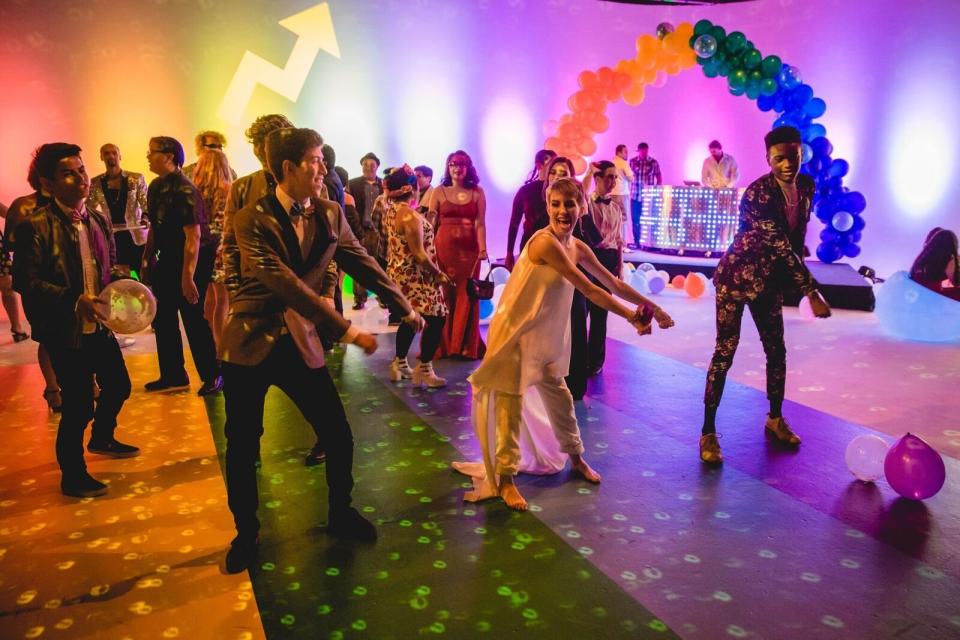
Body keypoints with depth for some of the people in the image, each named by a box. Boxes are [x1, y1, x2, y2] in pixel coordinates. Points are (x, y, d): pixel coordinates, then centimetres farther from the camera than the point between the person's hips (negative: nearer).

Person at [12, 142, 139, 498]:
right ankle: (72, 475, 22)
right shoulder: (34, 226, -15)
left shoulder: (98, 219, 6)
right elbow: (25, 282, -17)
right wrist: (74, 301, -26)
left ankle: (102, 438, 49)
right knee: (78, 404, 0)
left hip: (100, 325, 7)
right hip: (66, 331, -7)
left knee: (118, 386, 19)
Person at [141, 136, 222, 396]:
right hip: (168, 257, 9)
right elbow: (154, 227, 14)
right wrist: (147, 261, 13)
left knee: (193, 318, -2)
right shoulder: (156, 187, 6)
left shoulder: (184, 190, -19)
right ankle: (172, 375, 27)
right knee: (163, 316, 13)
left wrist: (188, 277, -25)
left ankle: (211, 376, 14)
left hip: (193, 258, -9)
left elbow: (193, 236, -23)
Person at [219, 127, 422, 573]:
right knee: (242, 446, 6)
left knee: (339, 436, 4)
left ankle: (340, 514, 30)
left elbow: (363, 264, 8)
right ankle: (246, 532, 29)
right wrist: (346, 329, -26)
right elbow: (286, 284, -23)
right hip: (250, 343, -3)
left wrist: (404, 307, 10)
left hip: (301, 342, 3)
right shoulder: (251, 219, -15)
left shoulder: (330, 214, 0)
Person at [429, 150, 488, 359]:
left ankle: (466, 345, 10)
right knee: (444, 295, 4)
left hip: (469, 248, 0)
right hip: (444, 247, 0)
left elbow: (480, 223, -1)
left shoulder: (477, 192, 6)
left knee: (466, 295, 2)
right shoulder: (439, 191, 7)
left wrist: (483, 249, -12)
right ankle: (443, 344, 13)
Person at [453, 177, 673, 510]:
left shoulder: (577, 247, 1)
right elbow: (590, 291, -24)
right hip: (517, 330, -8)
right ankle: (505, 479, 10)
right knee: (512, 400, -2)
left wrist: (653, 308, 11)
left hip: (548, 333, 8)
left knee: (558, 394, 19)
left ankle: (575, 457, 40)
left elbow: (613, 283, 10)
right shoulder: (545, 242, -24)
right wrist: (634, 317, -20)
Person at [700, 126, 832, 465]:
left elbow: (797, 236, 12)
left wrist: (794, 281, 13)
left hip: (771, 280, 7)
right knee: (725, 353, -6)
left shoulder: (806, 186, 0)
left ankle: (776, 419, 33)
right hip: (736, 278, -7)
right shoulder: (757, 194, -24)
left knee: (777, 351, 12)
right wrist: (812, 292, -26)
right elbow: (781, 246, -26)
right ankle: (708, 432, 3)